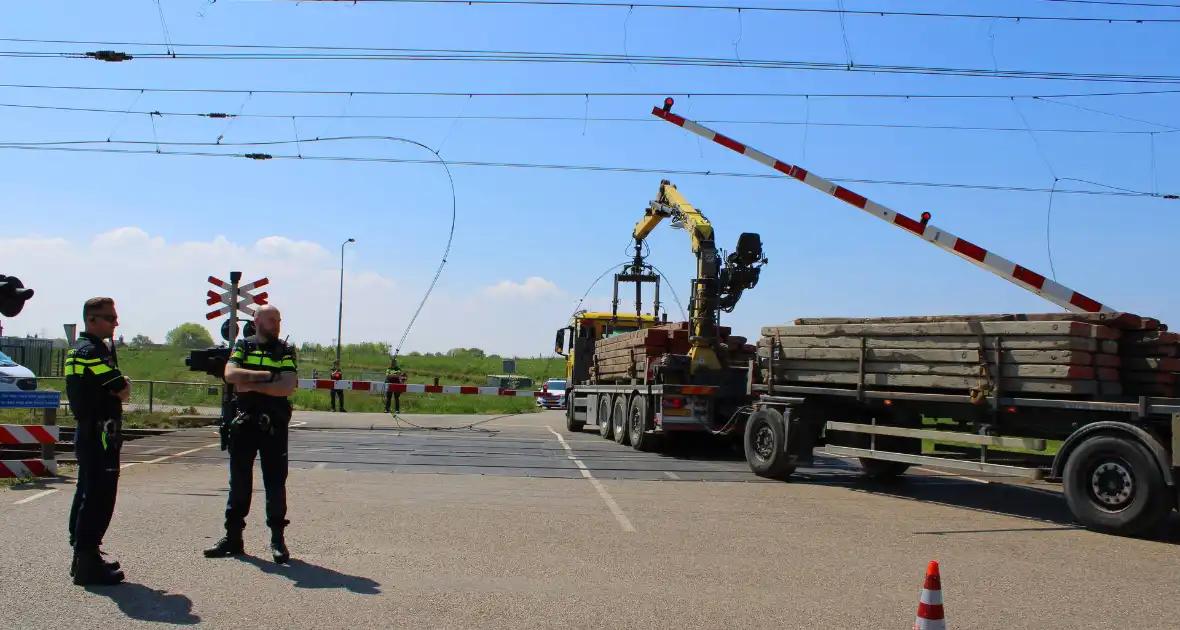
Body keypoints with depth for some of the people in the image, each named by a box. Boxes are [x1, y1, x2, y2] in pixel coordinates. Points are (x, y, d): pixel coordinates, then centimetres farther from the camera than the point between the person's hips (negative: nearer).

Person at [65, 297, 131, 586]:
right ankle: (88, 563, -6)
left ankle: (83, 557, 24)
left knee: (87, 495, 16)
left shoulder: (78, 348, 17)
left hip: (86, 432, 11)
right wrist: (122, 386, 2)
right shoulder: (93, 351, -16)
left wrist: (117, 385, -1)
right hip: (100, 434, -11)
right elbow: (122, 390, -19)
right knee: (99, 498, -8)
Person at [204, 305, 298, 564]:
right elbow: (230, 374, -10)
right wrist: (266, 375, -13)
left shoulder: (286, 351, 3)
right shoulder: (242, 346, 9)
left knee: (275, 483, 1)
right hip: (243, 424, 2)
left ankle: (277, 539, 9)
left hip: (274, 426, -2)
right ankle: (233, 537, 18)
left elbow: (287, 387, -11)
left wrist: (252, 385, -13)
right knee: (239, 482, 9)